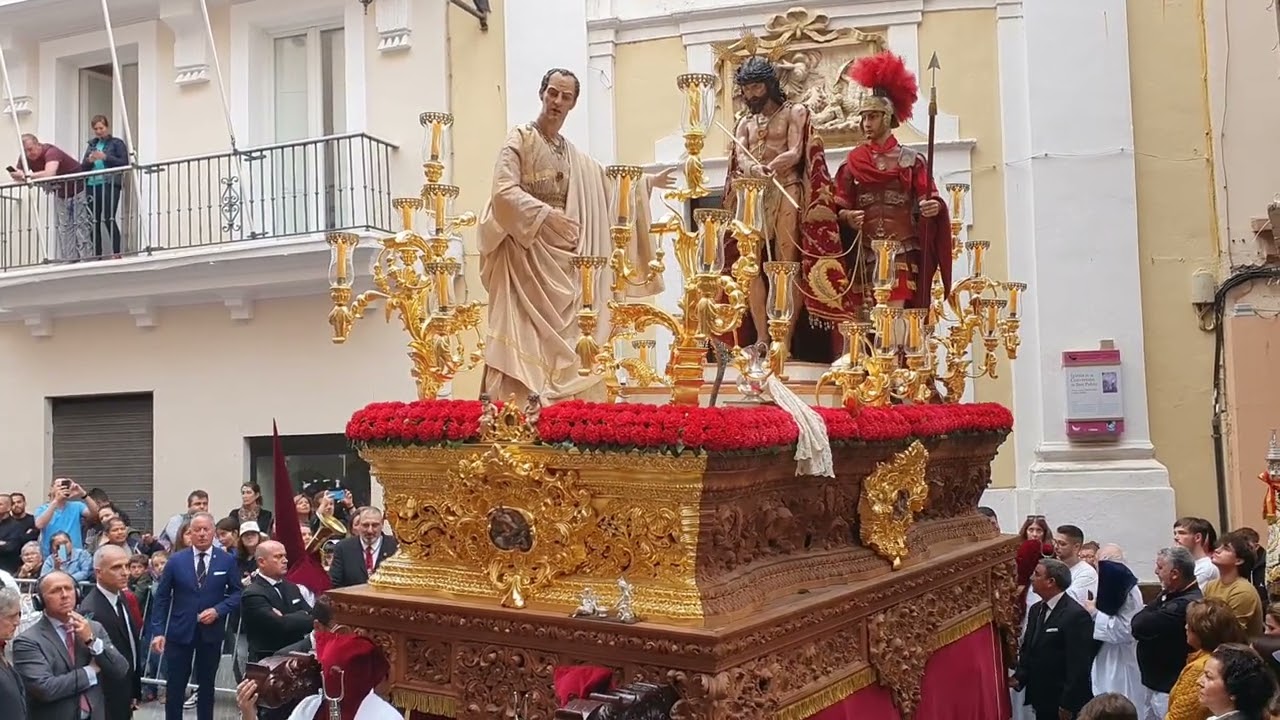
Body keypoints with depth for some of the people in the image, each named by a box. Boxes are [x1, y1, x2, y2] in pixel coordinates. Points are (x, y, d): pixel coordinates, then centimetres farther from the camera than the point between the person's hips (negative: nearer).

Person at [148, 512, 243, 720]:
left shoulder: (227, 560, -1)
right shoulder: (176, 560, -2)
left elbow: (237, 594, 3)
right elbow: (161, 597, -1)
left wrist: (218, 610, -14)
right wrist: (158, 631, -7)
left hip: (211, 632, 1)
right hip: (179, 632, 0)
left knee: (206, 685, 12)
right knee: (175, 685, 4)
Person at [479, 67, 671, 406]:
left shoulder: (576, 158, 20)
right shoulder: (520, 137, 0)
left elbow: (610, 190, 33)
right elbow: (503, 190, -13)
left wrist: (647, 183, 31)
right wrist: (545, 215, -20)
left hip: (564, 260, 6)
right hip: (527, 254, -6)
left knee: (566, 340, 2)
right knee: (526, 337, -13)